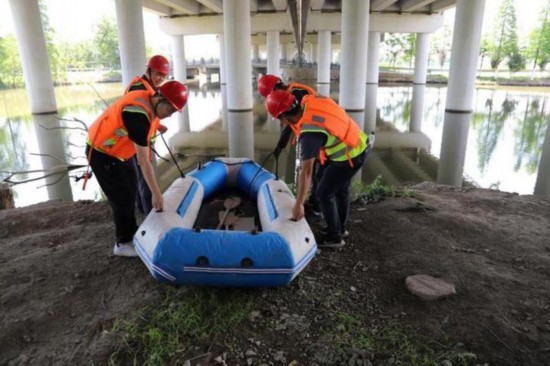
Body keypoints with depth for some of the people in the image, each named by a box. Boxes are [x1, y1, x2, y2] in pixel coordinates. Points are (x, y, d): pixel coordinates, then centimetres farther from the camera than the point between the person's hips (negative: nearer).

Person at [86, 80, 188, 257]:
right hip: (102, 154, -9)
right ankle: (123, 243, 11)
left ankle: (131, 233, 29)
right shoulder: (138, 114, -35)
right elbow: (143, 161, -33)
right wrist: (156, 193, -29)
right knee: (122, 197, -4)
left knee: (130, 190, 15)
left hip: (117, 151, 9)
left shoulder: (149, 100, -9)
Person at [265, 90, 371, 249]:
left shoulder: (310, 133, -30)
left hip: (349, 157, -9)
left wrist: (298, 204, -23)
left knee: (323, 194, 4)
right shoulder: (310, 100, -9)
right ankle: (340, 228, 41)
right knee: (341, 188, 24)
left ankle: (334, 237, 19)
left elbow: (306, 172, -28)